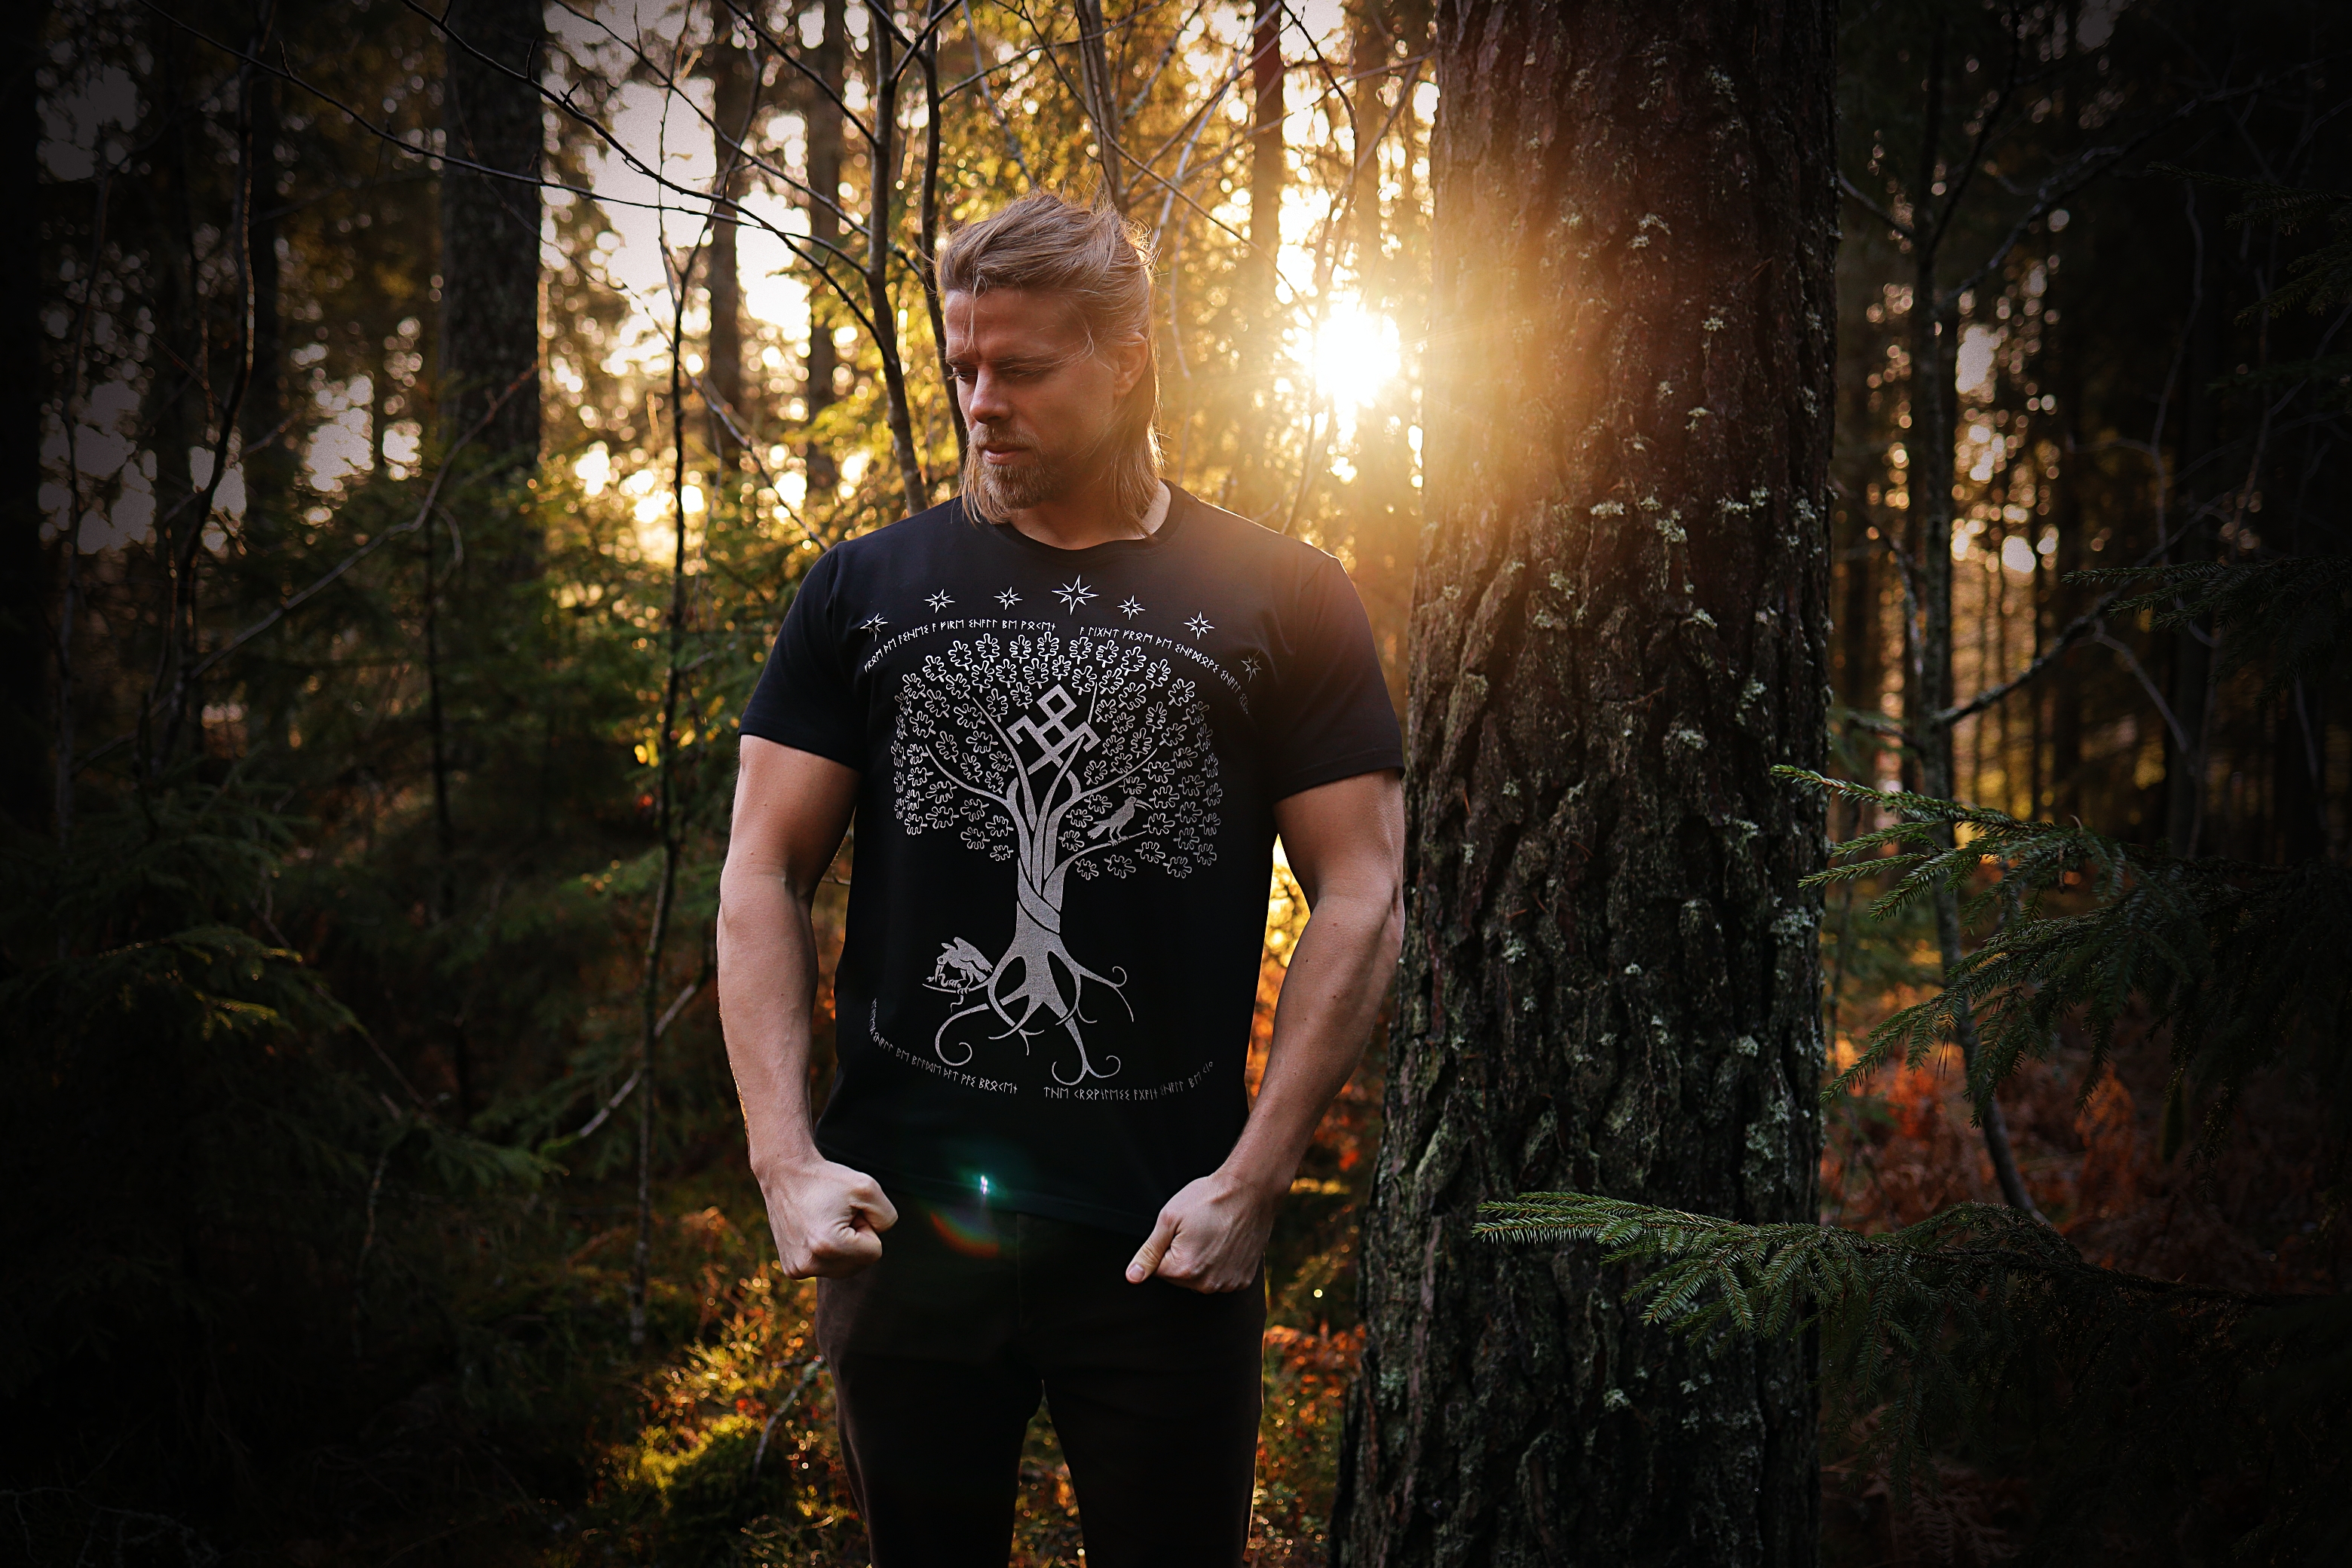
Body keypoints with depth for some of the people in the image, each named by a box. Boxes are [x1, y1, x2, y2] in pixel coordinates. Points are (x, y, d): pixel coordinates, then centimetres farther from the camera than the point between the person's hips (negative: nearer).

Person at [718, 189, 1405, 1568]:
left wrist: (1253, 1180, -8)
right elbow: (763, 878, 5)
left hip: (1165, 1232, -1)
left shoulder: (1280, 600, 3)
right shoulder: (869, 590, 7)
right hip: (900, 1217, 2)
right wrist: (787, 1160, -6)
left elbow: (1363, 895, 0)